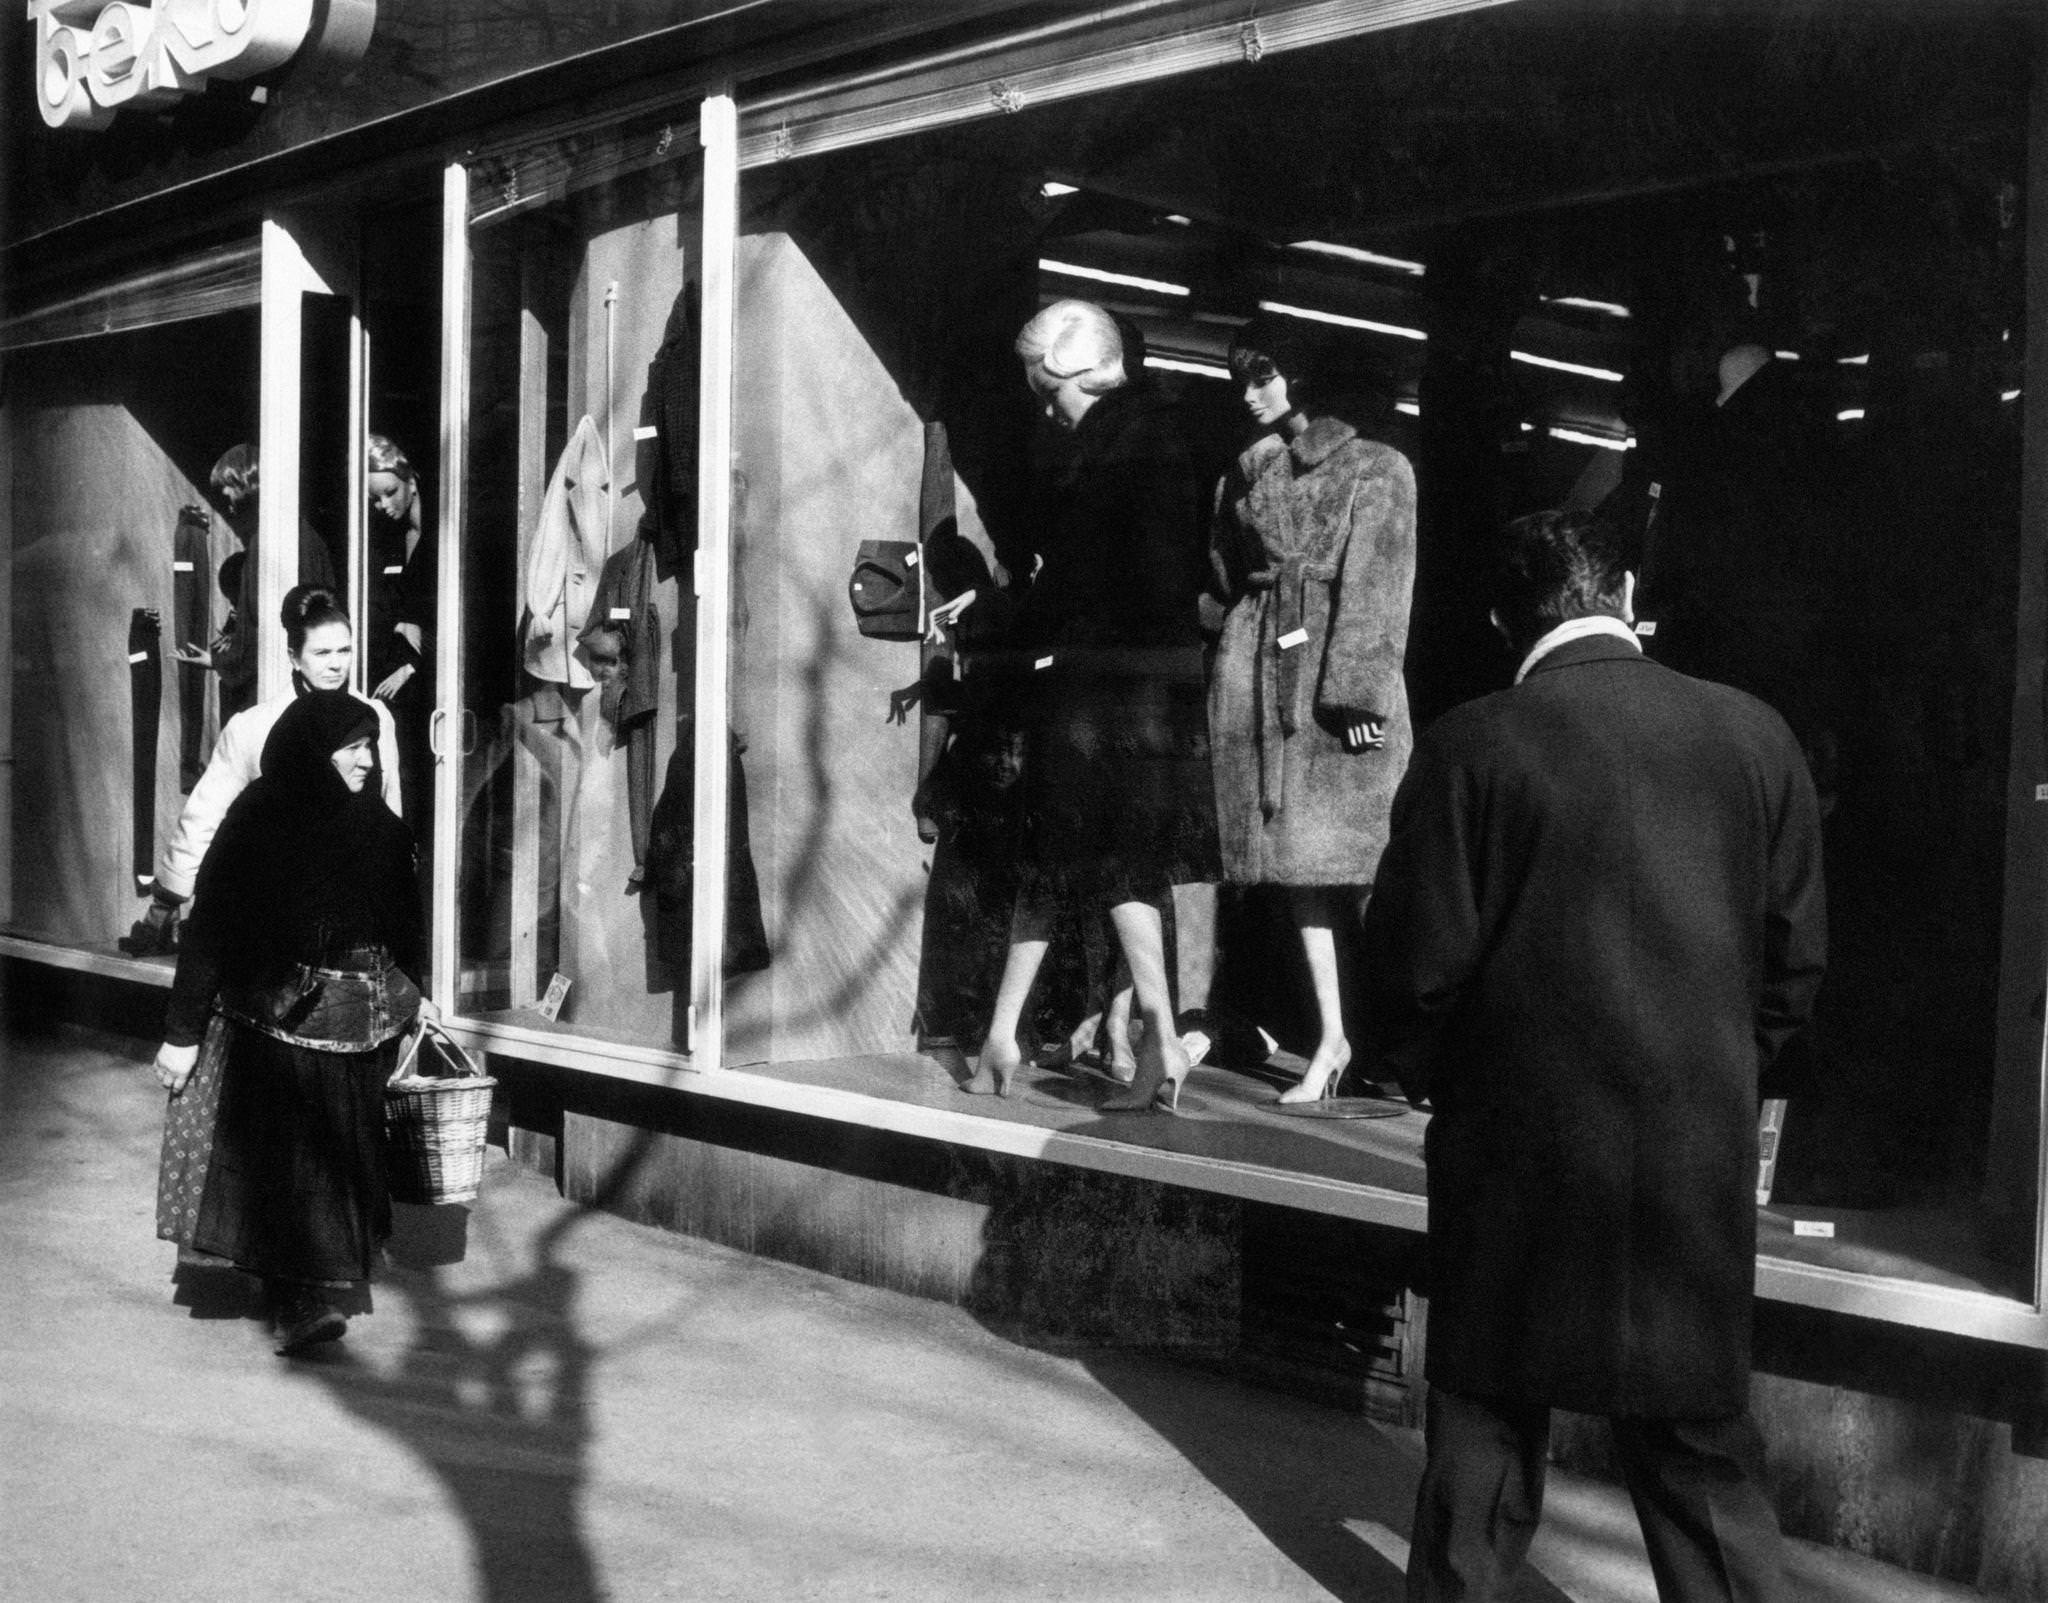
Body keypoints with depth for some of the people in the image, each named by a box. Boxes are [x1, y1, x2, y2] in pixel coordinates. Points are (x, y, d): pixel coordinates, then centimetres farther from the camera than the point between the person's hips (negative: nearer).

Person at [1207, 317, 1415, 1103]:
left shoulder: (1376, 468, 4)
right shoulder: (1244, 474, 17)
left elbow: (1379, 588, -5)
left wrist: (1360, 687, -14)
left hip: (1338, 668, -4)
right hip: (1259, 669, 4)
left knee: (1358, 855, -7)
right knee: (1296, 858, 2)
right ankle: (1331, 1037, 7)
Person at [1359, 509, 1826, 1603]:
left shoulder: (1469, 746, -11)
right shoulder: (1753, 734, -2)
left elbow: (1415, 966, -9)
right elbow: (1797, 960, 4)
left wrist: (1437, 1086, 9)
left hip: (1514, 1144, -1)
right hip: (1701, 1154, 2)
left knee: (1487, 1421, 16)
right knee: (1701, 1442, 14)